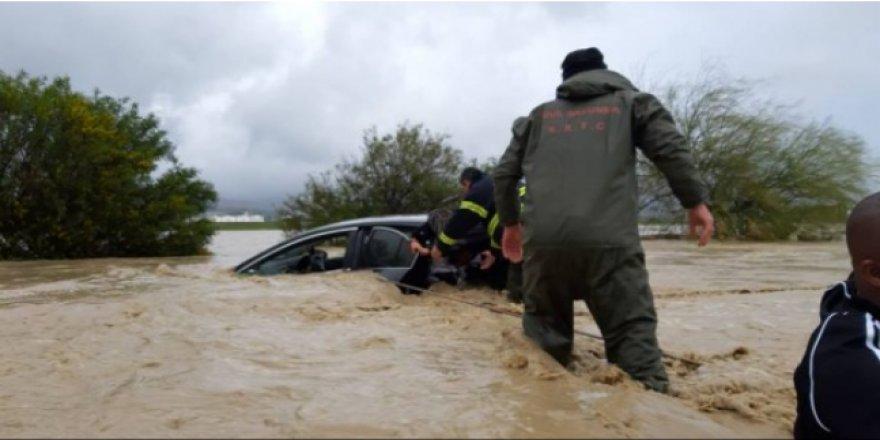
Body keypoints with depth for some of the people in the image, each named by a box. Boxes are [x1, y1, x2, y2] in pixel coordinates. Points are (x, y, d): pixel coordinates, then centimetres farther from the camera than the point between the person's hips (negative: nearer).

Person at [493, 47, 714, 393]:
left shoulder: (539, 116, 26)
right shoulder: (629, 102, 21)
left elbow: (504, 173, 24)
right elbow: (670, 148, 5)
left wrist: (510, 222, 35)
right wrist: (695, 201, 12)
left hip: (542, 239, 3)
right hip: (607, 238, -2)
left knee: (544, 330, 16)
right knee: (633, 332, 0)